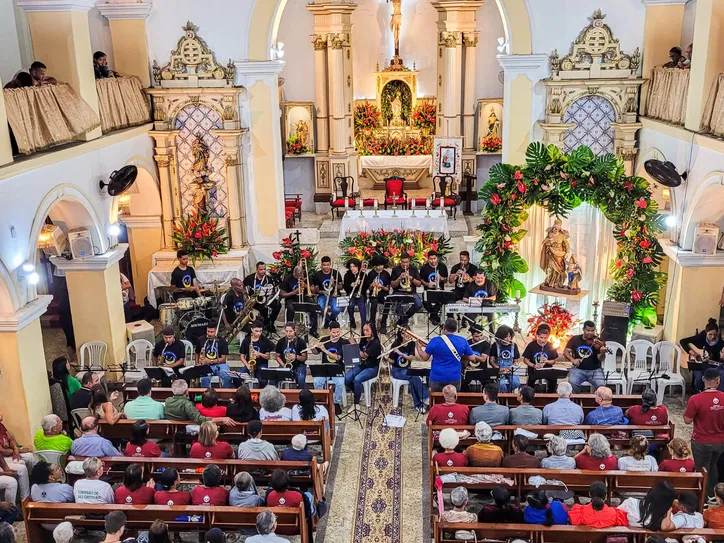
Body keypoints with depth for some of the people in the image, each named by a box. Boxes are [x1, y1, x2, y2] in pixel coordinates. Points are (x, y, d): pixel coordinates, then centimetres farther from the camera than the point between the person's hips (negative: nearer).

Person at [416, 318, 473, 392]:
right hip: (454, 378, 1)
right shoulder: (463, 341, -5)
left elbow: (425, 358, -1)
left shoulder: (435, 341, -11)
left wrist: (418, 346, 17)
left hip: (437, 378, -1)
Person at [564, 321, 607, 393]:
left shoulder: (598, 342, 0)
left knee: (601, 386, -25)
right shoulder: (575, 339, 6)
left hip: (595, 370, 0)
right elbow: (565, 351, 5)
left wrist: (603, 353, -31)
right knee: (572, 383, -28)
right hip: (578, 369, 0)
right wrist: (572, 359, -14)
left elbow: (600, 359, -9)